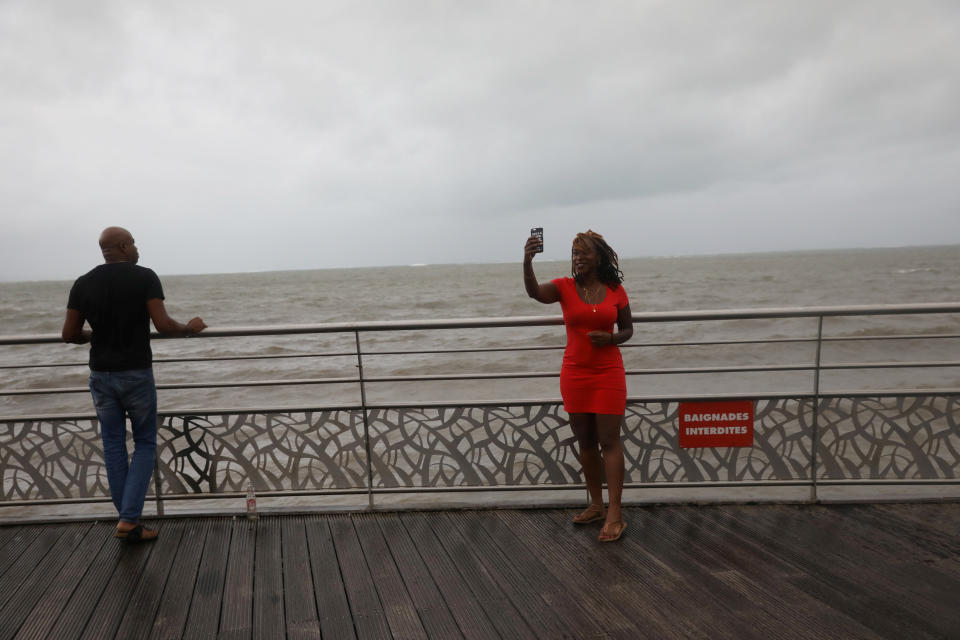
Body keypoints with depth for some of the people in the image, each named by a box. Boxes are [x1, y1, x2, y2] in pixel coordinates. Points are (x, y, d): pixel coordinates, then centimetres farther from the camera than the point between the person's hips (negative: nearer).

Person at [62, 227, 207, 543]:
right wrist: (190, 327, 3)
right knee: (145, 444, 10)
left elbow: (69, 334, 3)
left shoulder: (83, 284, 2)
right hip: (137, 374, -4)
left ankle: (129, 522, 19)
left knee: (113, 446, 13)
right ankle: (128, 519, 1)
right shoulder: (145, 277, -9)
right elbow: (162, 324, -15)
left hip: (101, 375, 4)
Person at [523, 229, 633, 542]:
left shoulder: (615, 291, 0)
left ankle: (615, 514, 2)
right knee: (585, 441, 11)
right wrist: (527, 261, -40)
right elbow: (535, 292, -22)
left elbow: (628, 329, 9)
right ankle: (596, 505, 25)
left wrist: (610, 338, -13)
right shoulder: (565, 287, -1)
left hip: (608, 373, -2)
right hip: (574, 373, 2)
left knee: (609, 440, -3)